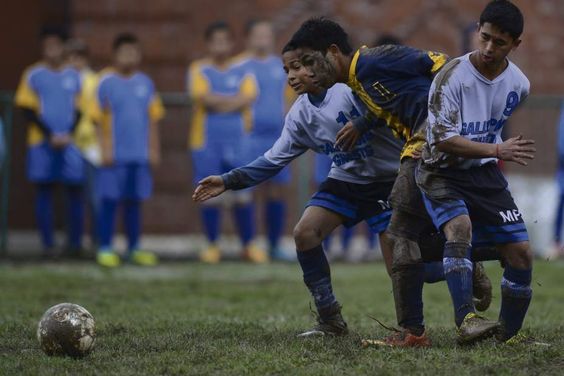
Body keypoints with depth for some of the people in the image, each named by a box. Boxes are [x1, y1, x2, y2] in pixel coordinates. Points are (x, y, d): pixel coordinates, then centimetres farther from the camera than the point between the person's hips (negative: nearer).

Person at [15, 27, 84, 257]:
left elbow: (79, 109, 9)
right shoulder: (33, 75, 1)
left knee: (74, 190, -3)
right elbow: (28, 110, -2)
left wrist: (68, 135, -7)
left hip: (70, 142, 2)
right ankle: (47, 244, 2)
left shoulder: (74, 76, 8)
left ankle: (75, 243, 4)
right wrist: (50, 136, -10)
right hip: (41, 143, -2)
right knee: (44, 191, 0)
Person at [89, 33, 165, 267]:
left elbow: (153, 119, 12)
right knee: (109, 201, -1)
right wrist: (105, 149, -9)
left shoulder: (145, 83, 7)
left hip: (140, 154, 4)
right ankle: (105, 249, 5)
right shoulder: (106, 82, -4)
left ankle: (134, 248, 17)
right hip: (114, 154, -4)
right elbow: (99, 119, -4)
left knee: (134, 202, 10)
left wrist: (154, 149, 8)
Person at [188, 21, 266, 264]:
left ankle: (249, 245, 7)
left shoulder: (242, 71, 9)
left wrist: (218, 101, -13)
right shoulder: (199, 70, 3)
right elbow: (204, 98, -12)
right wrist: (234, 100, -8)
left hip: (238, 140, 1)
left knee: (243, 195, 0)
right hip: (207, 141, -1)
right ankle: (212, 246, 10)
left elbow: (248, 97, -7)